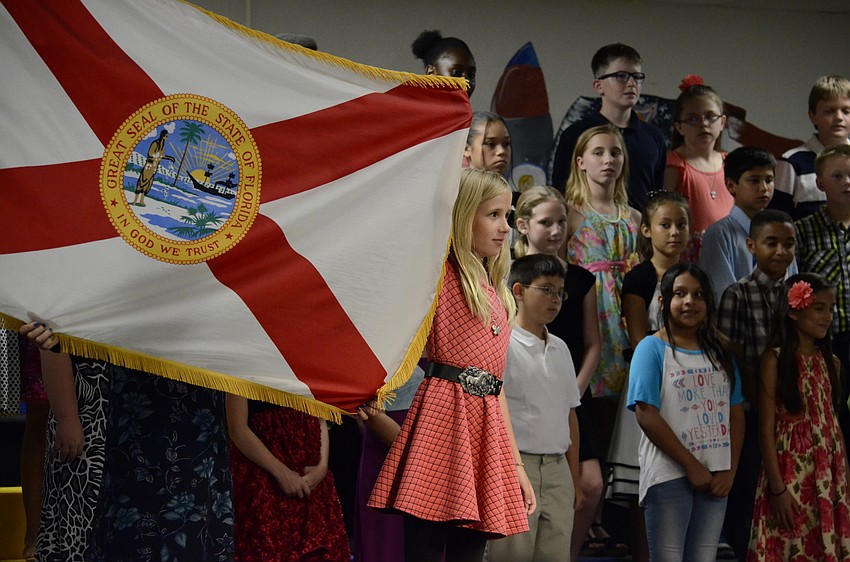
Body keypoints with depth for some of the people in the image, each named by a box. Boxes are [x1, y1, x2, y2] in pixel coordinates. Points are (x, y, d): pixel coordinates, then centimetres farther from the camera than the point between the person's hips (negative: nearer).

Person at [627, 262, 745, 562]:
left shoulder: (720, 351, 14)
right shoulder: (652, 348, -2)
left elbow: (736, 414, 12)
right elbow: (646, 416, -11)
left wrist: (730, 470, -2)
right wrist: (692, 466, -12)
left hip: (716, 478, 5)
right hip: (669, 475, -5)